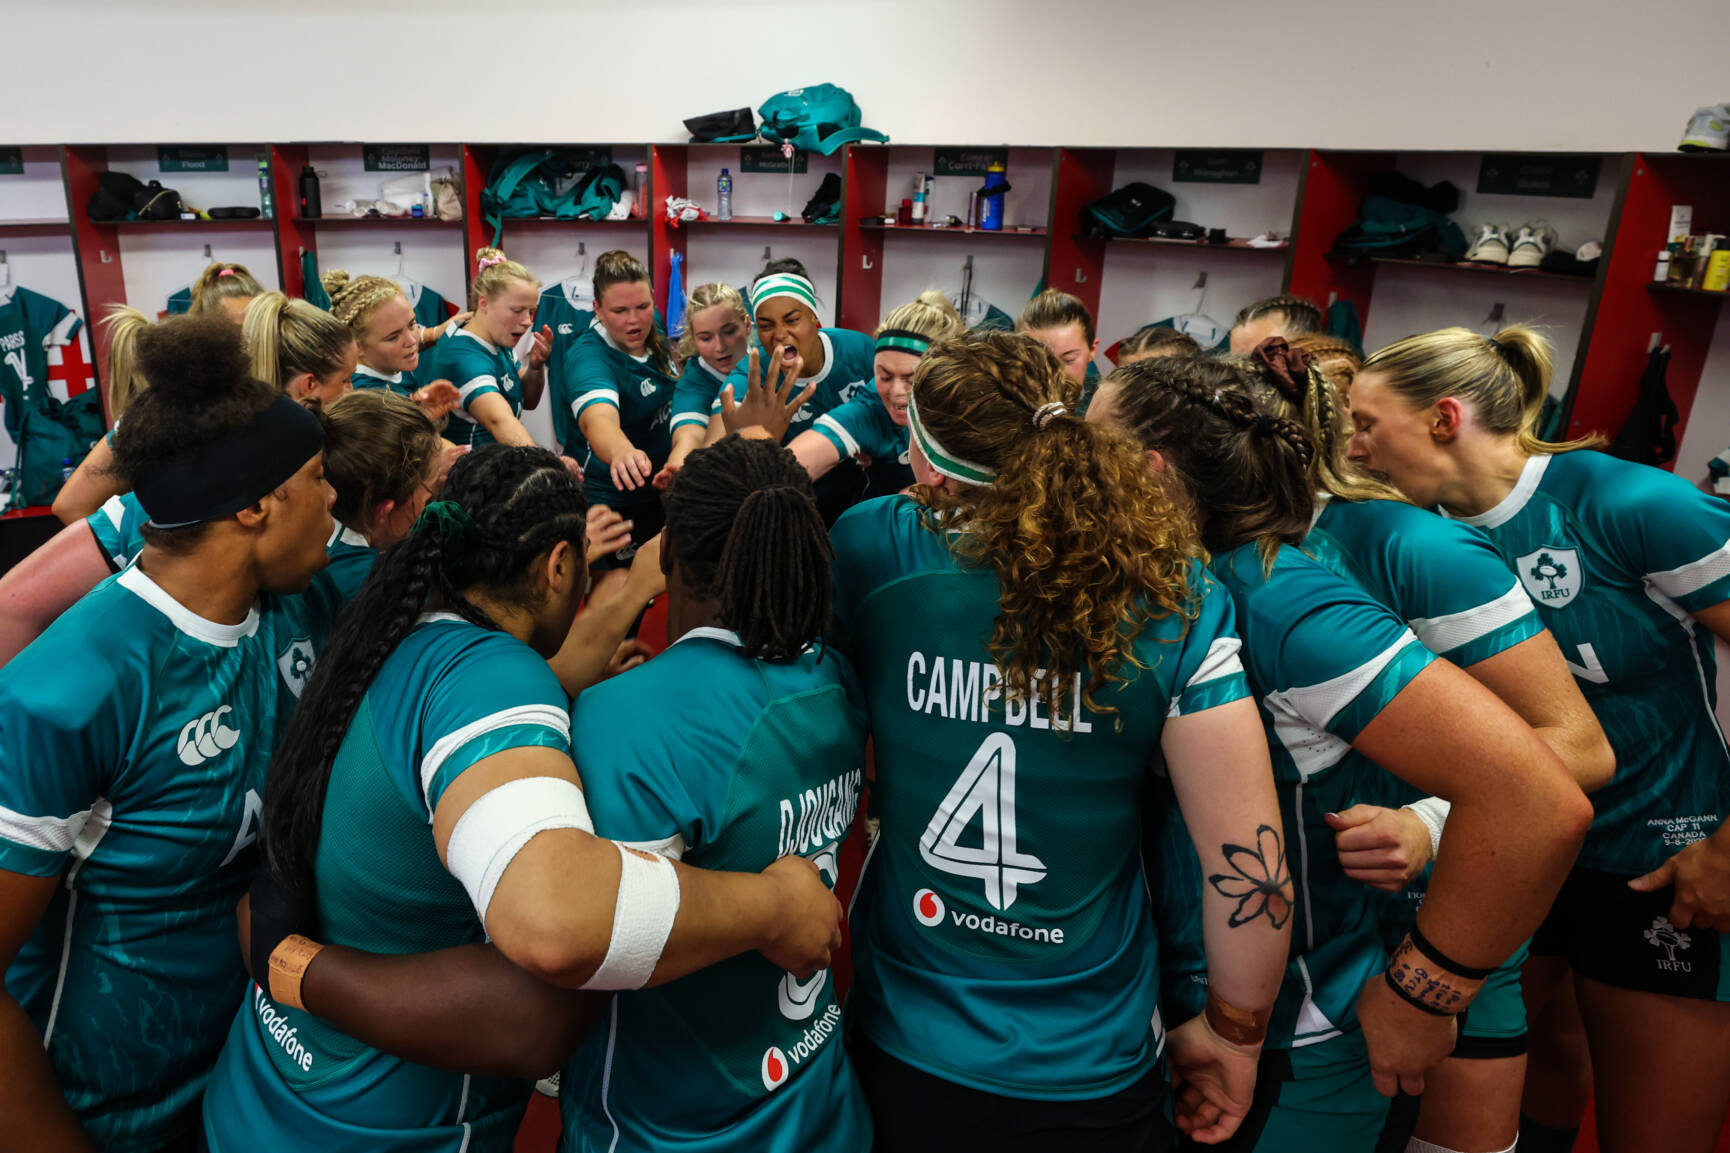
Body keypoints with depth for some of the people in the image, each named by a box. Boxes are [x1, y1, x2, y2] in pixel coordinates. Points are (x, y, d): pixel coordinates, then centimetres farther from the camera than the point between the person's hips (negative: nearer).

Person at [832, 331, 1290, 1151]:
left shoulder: (872, 550, -18)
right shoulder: (1171, 593, -18)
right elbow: (1251, 864, -16)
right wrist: (1233, 1032, 0)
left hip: (898, 1043, 1)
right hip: (1088, 1069, 0)